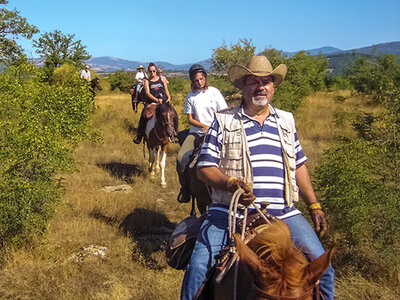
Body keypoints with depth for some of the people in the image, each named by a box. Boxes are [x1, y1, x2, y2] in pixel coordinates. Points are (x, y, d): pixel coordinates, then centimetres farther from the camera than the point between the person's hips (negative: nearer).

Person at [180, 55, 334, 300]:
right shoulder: (223, 121, 4)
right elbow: (204, 168, -1)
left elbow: (298, 166, 21)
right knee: (198, 268, -18)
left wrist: (314, 206, 17)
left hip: (283, 213, 3)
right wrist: (231, 183, -19)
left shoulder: (286, 121, 16)